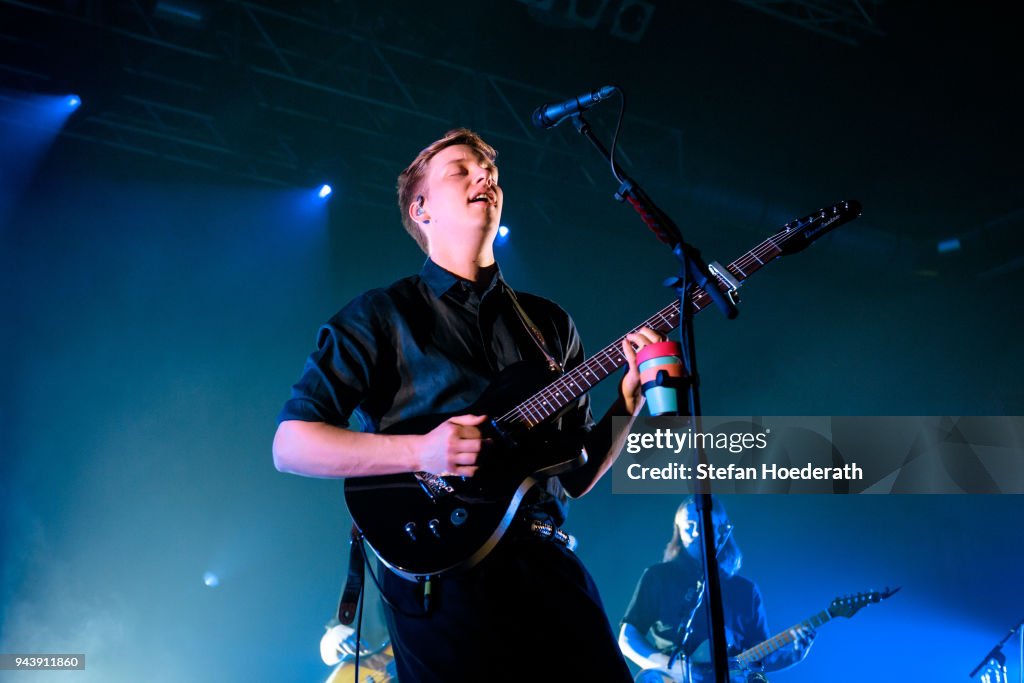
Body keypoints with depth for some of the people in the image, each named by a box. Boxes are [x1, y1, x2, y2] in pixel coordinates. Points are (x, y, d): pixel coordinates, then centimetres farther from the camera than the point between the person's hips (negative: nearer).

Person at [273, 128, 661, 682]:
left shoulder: (550, 324, 17)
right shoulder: (381, 316, 4)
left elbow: (575, 477, 17)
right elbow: (290, 445, -3)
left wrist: (629, 399, -1)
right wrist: (419, 452, -16)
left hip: (546, 562, 5)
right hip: (440, 571, -4)